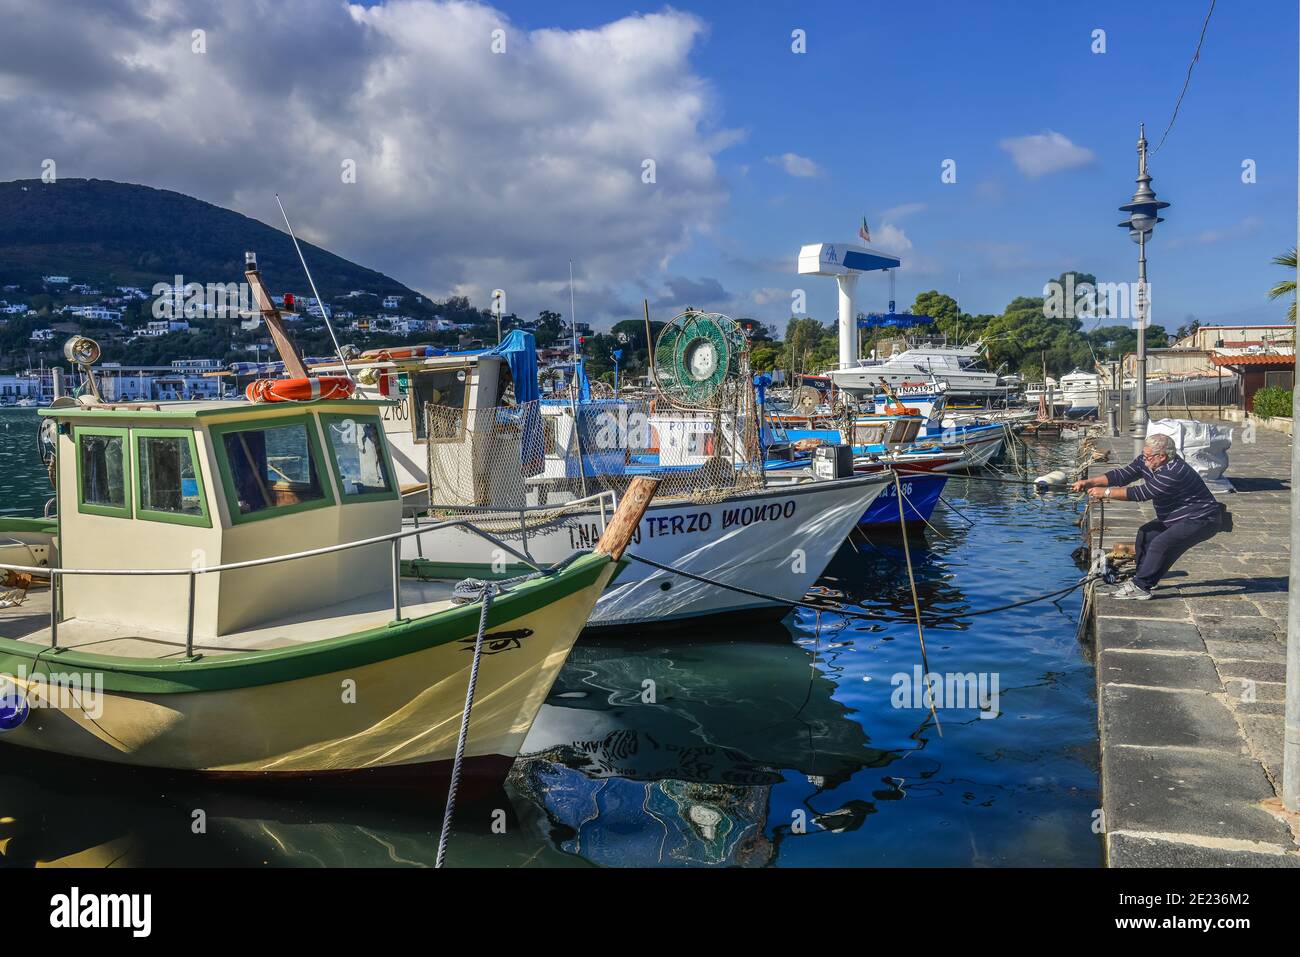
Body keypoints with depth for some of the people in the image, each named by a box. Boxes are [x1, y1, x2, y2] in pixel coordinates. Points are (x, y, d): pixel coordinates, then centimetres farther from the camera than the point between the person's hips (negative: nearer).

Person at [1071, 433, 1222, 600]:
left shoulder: (1174, 472, -32)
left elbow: (1142, 493, -31)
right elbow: (1122, 475, -5)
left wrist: (1106, 492, -27)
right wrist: (1089, 482, -16)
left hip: (1203, 520, -10)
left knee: (1162, 544, -22)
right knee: (1146, 533, 7)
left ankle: (1140, 587, -16)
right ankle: (1140, 578, 13)